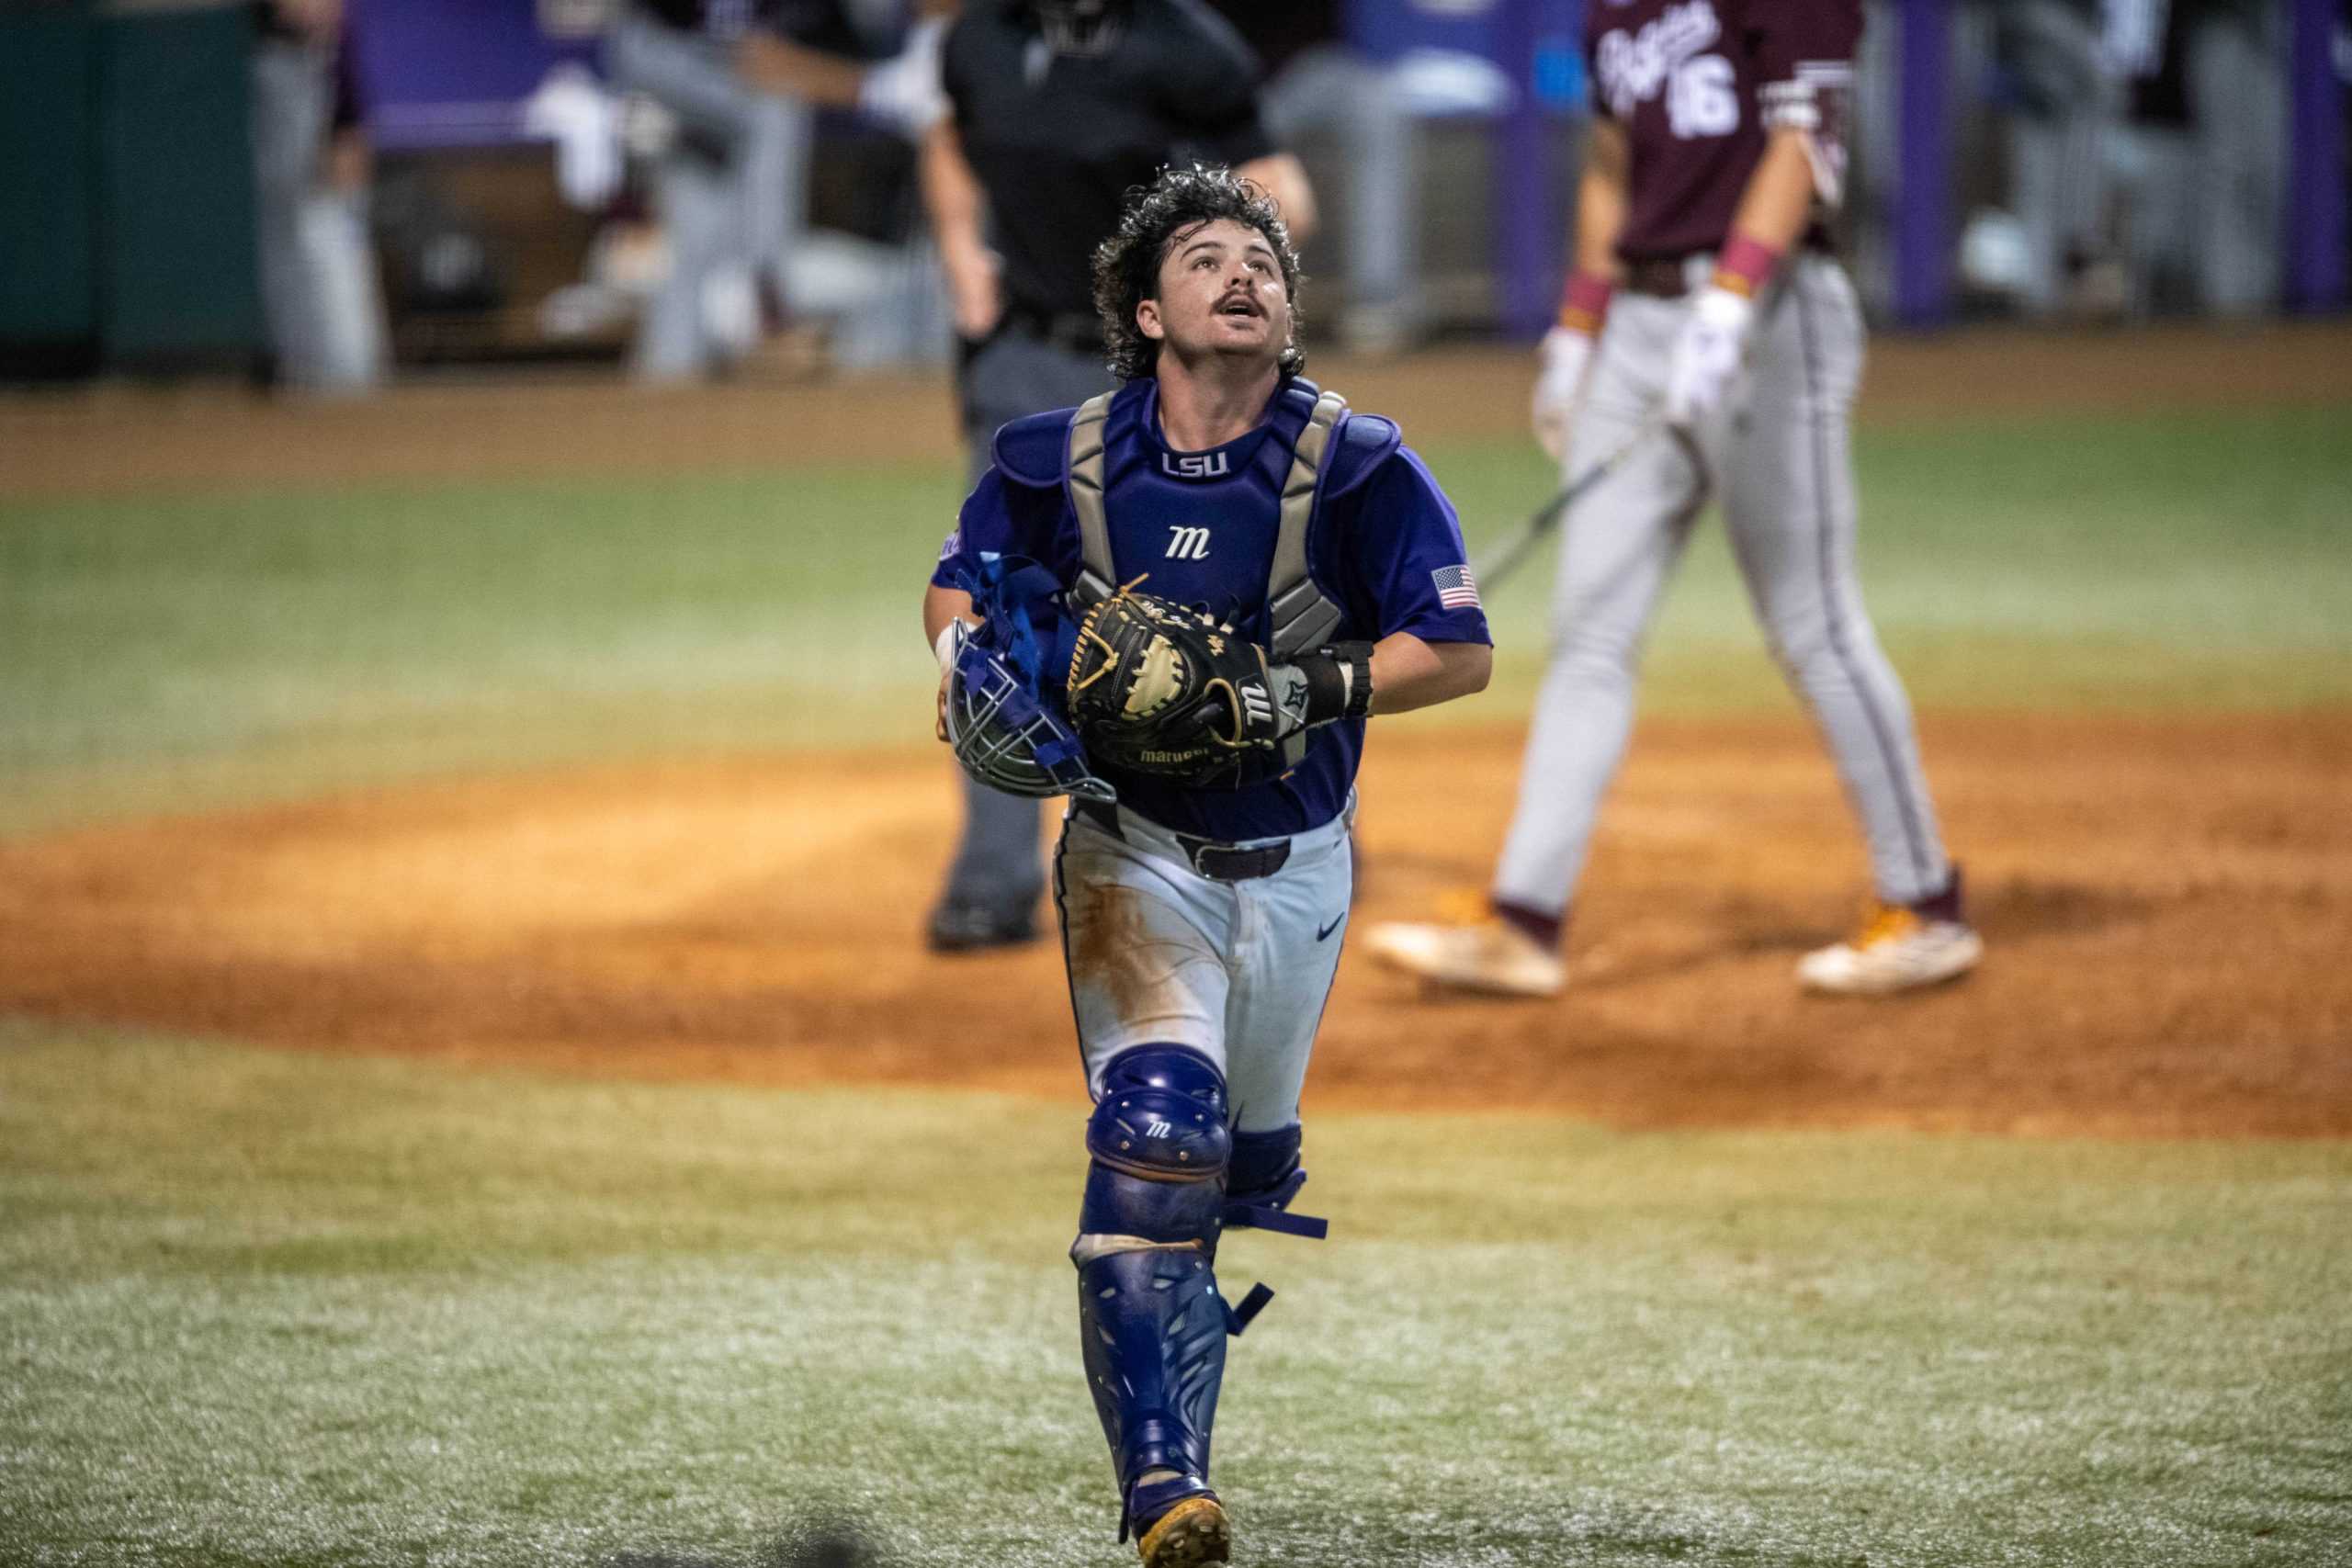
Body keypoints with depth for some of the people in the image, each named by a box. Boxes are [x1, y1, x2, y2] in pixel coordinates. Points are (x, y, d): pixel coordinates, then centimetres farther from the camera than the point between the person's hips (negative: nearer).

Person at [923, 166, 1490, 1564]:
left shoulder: (1356, 466, -11)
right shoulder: (1065, 461, -7)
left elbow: (1460, 653, -10)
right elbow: (962, 580, 11)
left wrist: (1308, 689, -23)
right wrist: (969, 657, -11)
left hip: (1295, 863, 2)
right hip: (1135, 853, -2)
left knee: (1252, 1151, 18)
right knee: (1160, 1128, -21)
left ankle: (1172, 1303, 53)